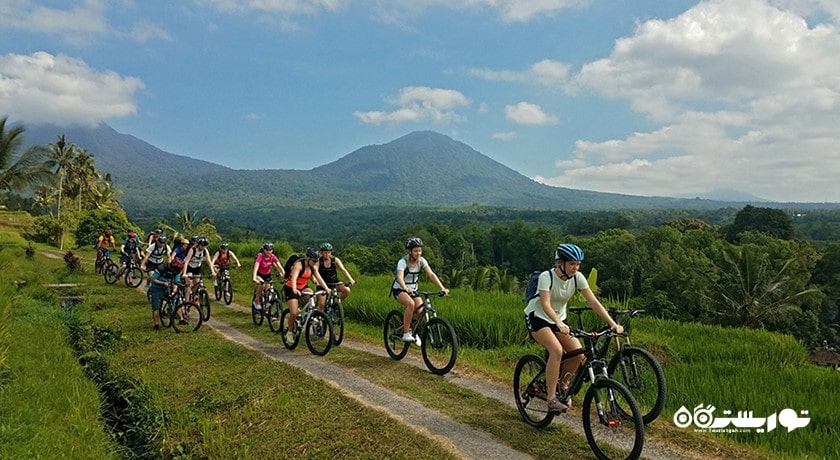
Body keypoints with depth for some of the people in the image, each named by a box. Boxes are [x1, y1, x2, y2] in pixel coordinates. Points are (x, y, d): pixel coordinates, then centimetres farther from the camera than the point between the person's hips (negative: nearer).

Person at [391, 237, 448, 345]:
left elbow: (431, 274, -19)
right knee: (411, 304, -34)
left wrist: (442, 288, -32)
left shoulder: (422, 261, -9)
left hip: (413, 290, 5)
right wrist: (406, 289, -56)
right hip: (399, 289, -4)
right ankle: (405, 334, -22)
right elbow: (400, 277, -37)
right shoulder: (403, 261, -21)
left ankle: (414, 331, 11)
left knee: (420, 310, -18)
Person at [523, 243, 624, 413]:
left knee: (578, 354, -13)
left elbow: (593, 302, -15)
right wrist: (559, 323, -53)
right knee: (556, 350, -30)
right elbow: (545, 304, -37)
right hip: (537, 317, -5)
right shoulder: (547, 276, -25)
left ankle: (562, 386, 14)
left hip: (559, 319, 6)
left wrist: (613, 324, -24)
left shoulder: (577, 277, -11)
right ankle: (552, 398, -20)